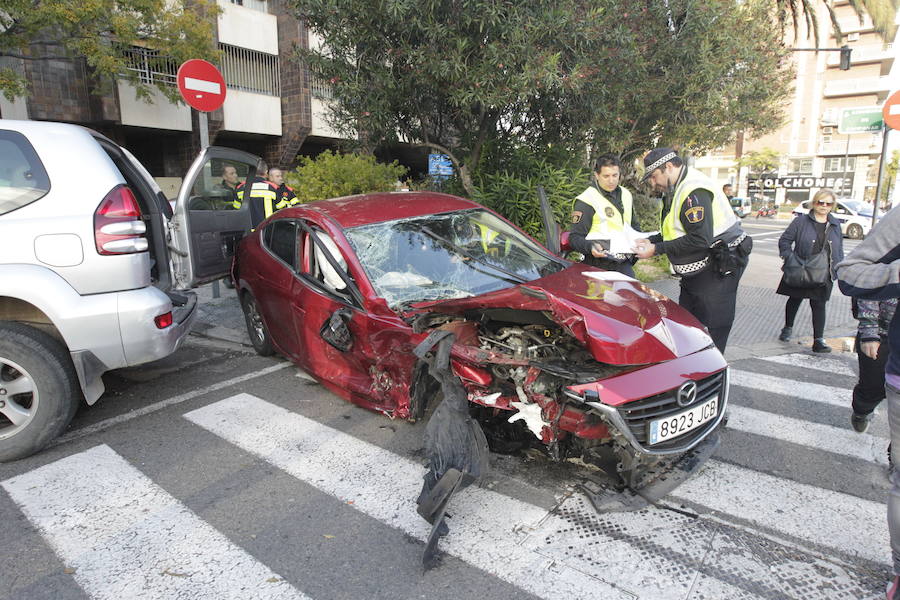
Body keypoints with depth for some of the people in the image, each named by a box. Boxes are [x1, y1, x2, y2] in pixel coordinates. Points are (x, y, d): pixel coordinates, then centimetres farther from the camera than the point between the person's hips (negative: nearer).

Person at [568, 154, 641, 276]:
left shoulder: (626, 195, 13)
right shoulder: (586, 200, -10)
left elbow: (634, 226, 27)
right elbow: (574, 237, -12)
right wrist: (590, 247, -31)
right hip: (599, 266, -6)